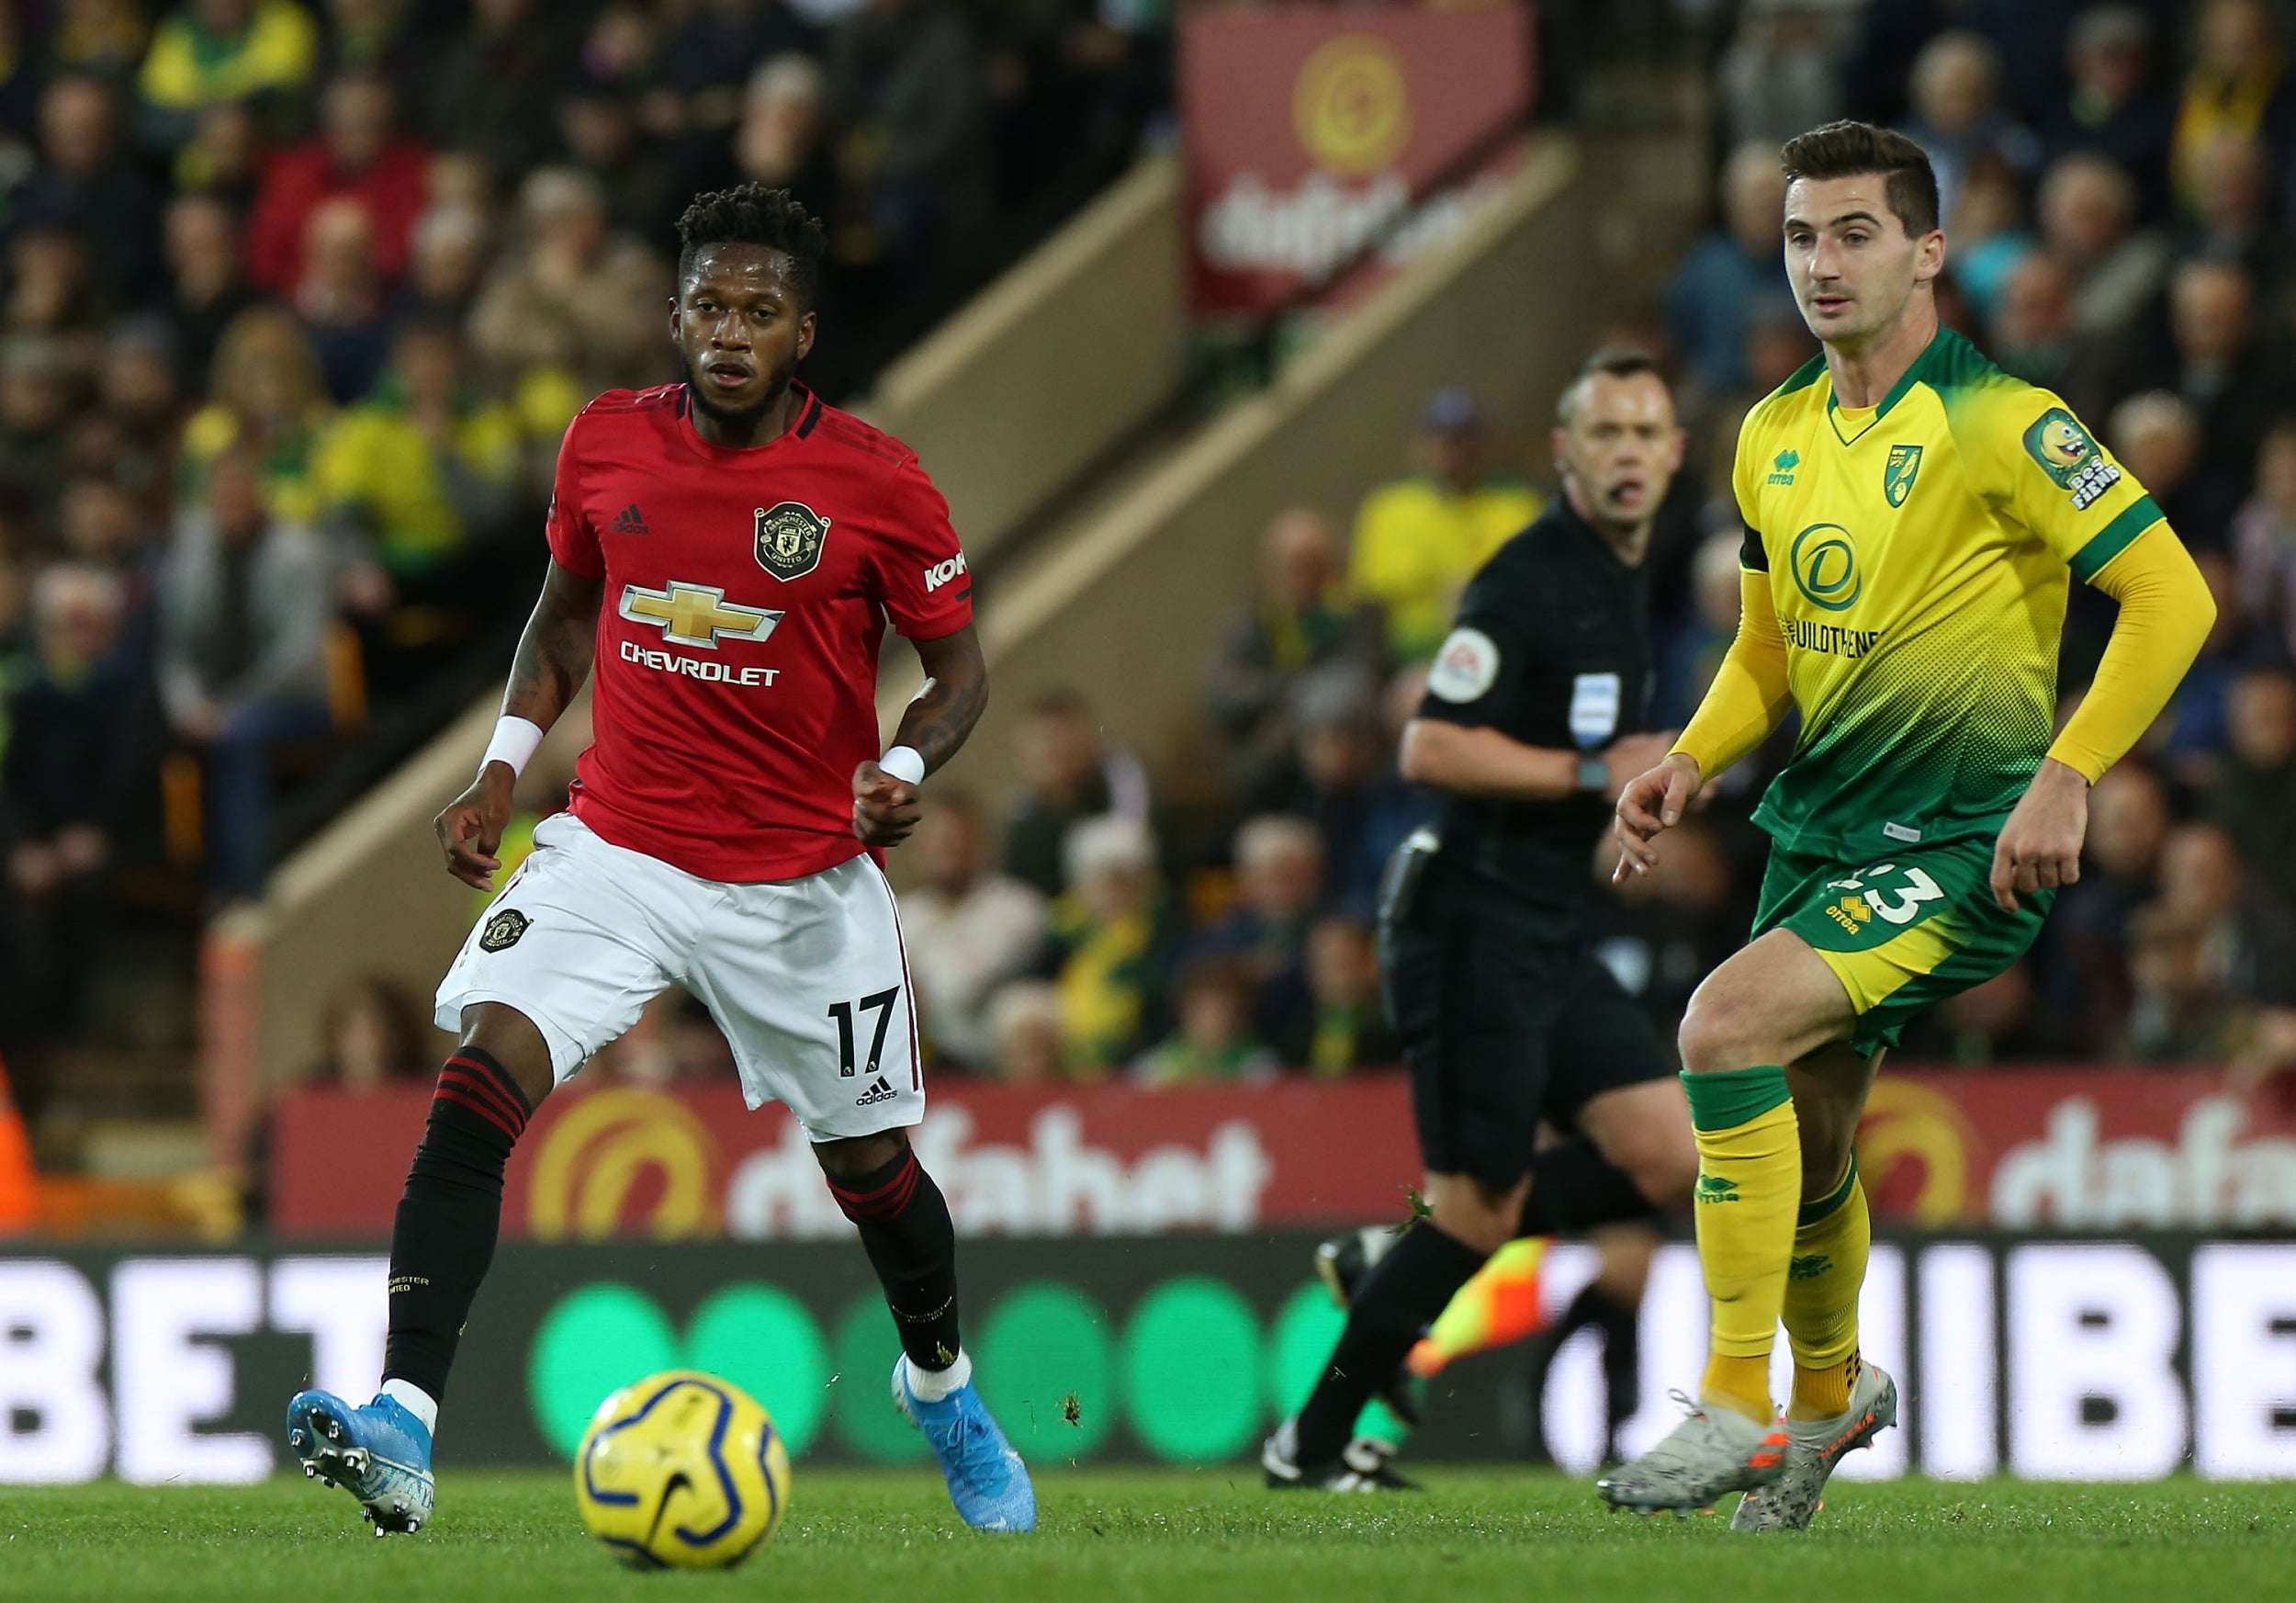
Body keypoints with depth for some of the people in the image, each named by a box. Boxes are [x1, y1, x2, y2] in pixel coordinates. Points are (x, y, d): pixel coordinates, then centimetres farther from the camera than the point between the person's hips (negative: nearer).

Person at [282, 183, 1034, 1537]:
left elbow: (960, 669, 0)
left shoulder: (877, 484, -10)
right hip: (617, 851, 1)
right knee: (482, 1073, -22)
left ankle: (942, 1384, 45)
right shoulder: (608, 444, -2)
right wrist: (505, 763, 6)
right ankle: (401, 1433, -30)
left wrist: (906, 770, -19)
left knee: (870, 1162, 11)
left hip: (804, 883, -1)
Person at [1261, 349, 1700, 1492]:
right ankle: (1313, 1445, 8)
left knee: (1668, 1156, -1)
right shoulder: (1529, 580, -15)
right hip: (1477, 922, -9)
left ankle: (1390, 1273, 11)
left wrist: (1640, 783, 14)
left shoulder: (1624, 580, 15)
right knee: (1481, 1206, -5)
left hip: (1549, 937, 9)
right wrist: (1593, 772, -21)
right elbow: (1429, 749, -22)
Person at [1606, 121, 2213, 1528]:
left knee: (1728, 1025, -26)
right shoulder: (1775, 437, 8)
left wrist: (2065, 777, -22)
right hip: (1820, 828, 7)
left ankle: (1741, 1409, -19)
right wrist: (1692, 764, 3)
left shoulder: (1999, 424, -14)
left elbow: (2172, 595, -16)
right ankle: (1831, 1393, 43)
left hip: (1966, 846, -7)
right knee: (1804, 1150, 12)